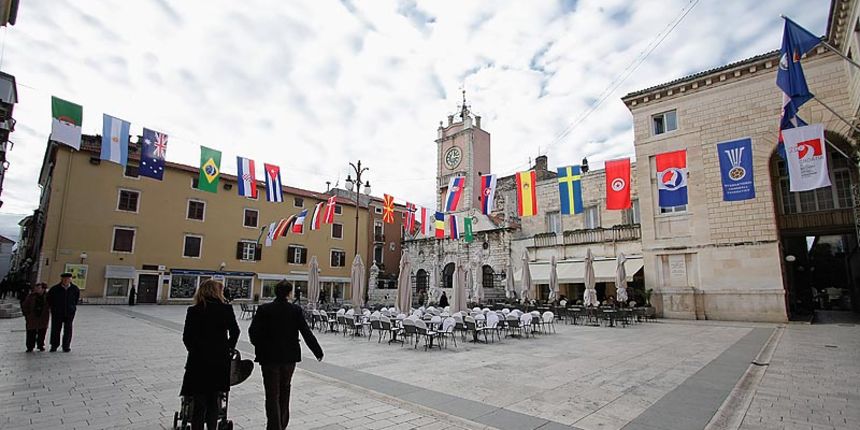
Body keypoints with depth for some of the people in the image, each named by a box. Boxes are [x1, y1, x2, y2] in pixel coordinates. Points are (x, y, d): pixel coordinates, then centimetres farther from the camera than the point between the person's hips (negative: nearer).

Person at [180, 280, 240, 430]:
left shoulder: (193, 311, -6)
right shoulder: (227, 309, -3)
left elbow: (186, 337, -3)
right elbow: (235, 332, 2)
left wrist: (194, 350, 15)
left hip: (199, 361, -1)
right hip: (220, 361, 2)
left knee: (199, 402, 8)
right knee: (213, 400, 17)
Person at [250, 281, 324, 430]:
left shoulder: (264, 309, -8)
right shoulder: (296, 310, -7)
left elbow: (253, 331, -10)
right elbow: (307, 333, -7)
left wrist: (260, 347, 9)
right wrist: (318, 351, 1)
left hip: (269, 356, -2)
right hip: (289, 356, 2)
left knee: (272, 394, 5)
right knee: (284, 390, 21)